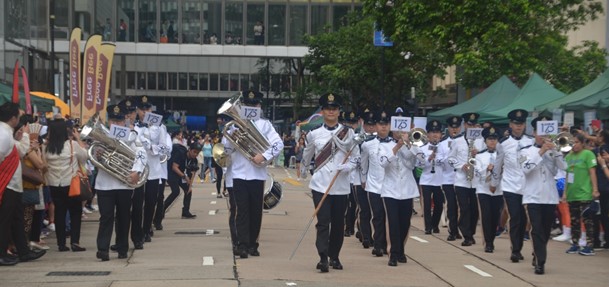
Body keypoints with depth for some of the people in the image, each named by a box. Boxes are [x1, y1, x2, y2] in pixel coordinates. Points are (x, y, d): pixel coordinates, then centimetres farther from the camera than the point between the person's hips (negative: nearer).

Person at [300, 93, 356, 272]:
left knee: (338, 223, 8)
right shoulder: (314, 134, 4)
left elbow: (353, 159, 2)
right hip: (320, 185, -1)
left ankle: (334, 257, 22)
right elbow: (306, 158, 20)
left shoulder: (348, 133, 3)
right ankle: (323, 258, -15)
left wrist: (346, 167, -17)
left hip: (341, 186, 1)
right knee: (323, 222, -11)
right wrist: (302, 173, 31)